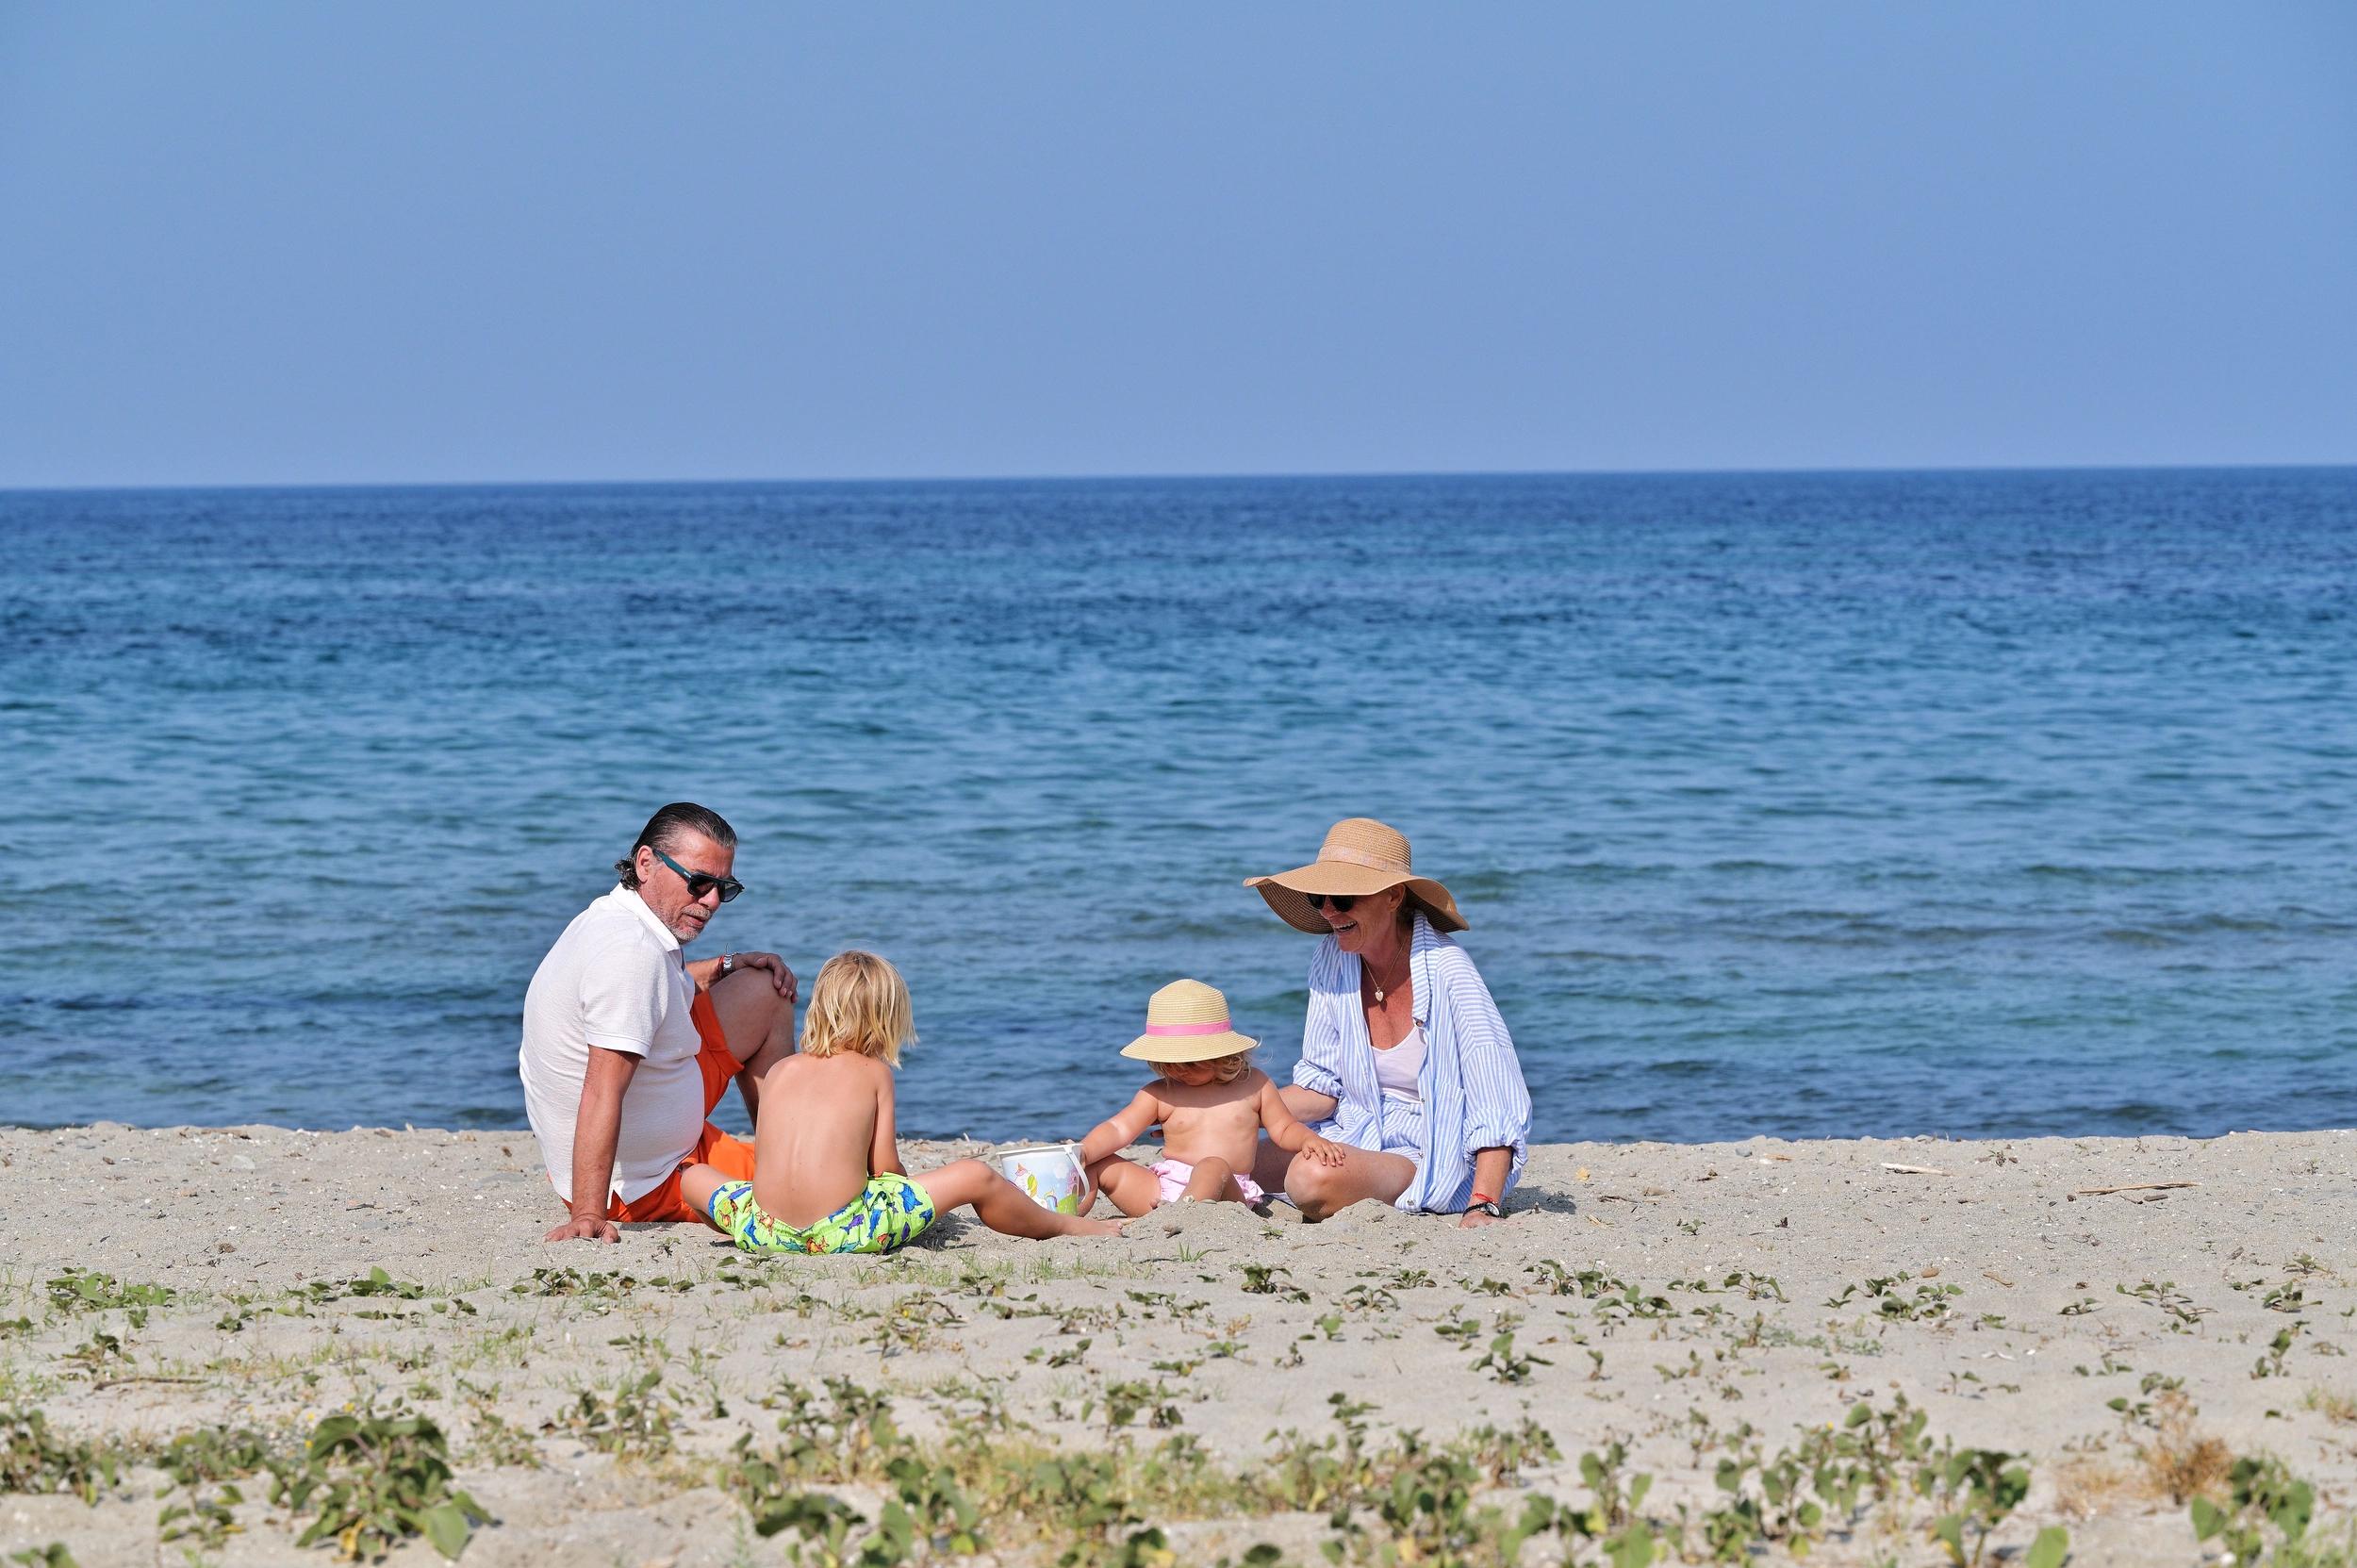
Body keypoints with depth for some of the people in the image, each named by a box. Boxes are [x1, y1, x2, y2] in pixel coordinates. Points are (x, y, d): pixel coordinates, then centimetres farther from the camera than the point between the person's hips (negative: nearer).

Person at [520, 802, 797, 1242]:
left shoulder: (607, 919, 0)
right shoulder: (630, 951, -30)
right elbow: (602, 1093, -37)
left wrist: (726, 967, 15)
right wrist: (589, 1217, -41)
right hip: (645, 1185, -10)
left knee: (767, 991, 18)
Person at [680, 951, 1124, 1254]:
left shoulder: (780, 1070, 16)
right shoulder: (874, 1072, 8)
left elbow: (764, 1158, 17)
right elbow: (885, 1167, 4)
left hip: (766, 1232, 3)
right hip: (844, 1232, -3)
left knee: (694, 1176, 31)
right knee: (974, 1177, 10)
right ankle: (1061, 1226, 28)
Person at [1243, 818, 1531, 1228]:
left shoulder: (1446, 970, -19)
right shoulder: (1330, 962, -1)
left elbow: (1499, 1102, -22)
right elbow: (1323, 1087, 7)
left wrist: (1482, 1208, -33)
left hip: (1432, 1158, -7)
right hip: (1359, 1136, 7)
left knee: (1315, 1178, -34)